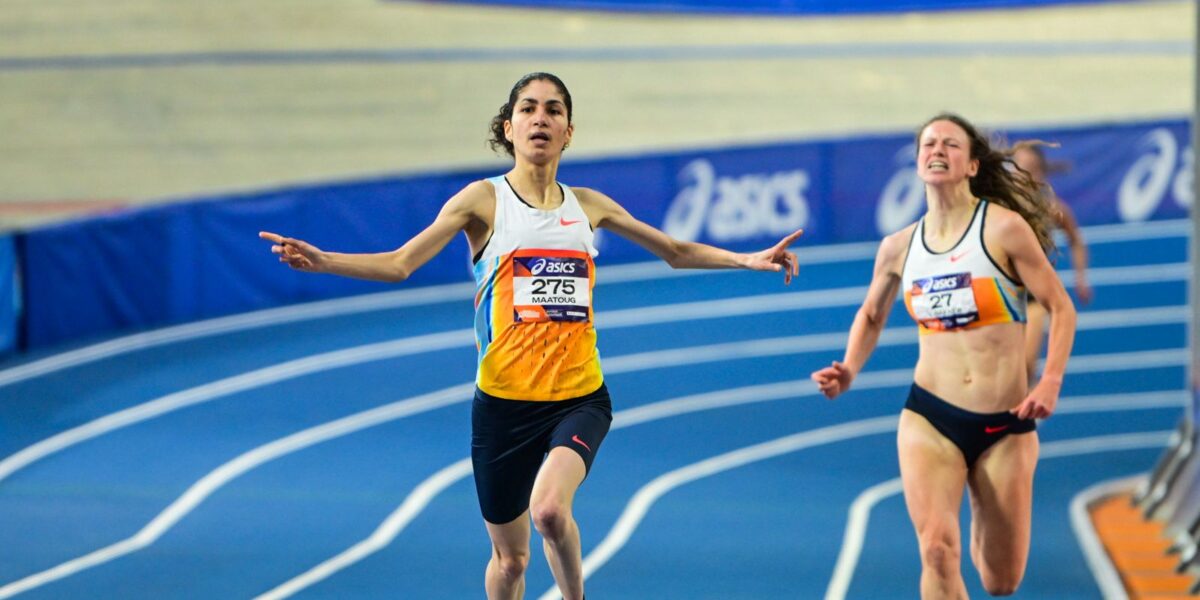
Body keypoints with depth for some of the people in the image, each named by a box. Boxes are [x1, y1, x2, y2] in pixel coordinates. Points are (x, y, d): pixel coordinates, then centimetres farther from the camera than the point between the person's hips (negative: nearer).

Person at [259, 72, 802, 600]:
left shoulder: (588, 205, 8)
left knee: (549, 509, -28)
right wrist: (321, 261, -26)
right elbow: (400, 263, -11)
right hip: (503, 400, -1)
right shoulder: (484, 200, -2)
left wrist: (748, 260, 12)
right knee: (510, 556, 8)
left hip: (580, 397, 1)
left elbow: (677, 252, 22)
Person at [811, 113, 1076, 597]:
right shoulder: (899, 247, 2)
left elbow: (1061, 308, -5)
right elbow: (871, 315, 20)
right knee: (937, 550, -22)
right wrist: (849, 371, 3)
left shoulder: (1004, 228, -10)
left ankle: (982, 519, 46)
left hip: (1006, 426, -1)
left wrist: (1050, 383, -18)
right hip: (930, 417, 1)